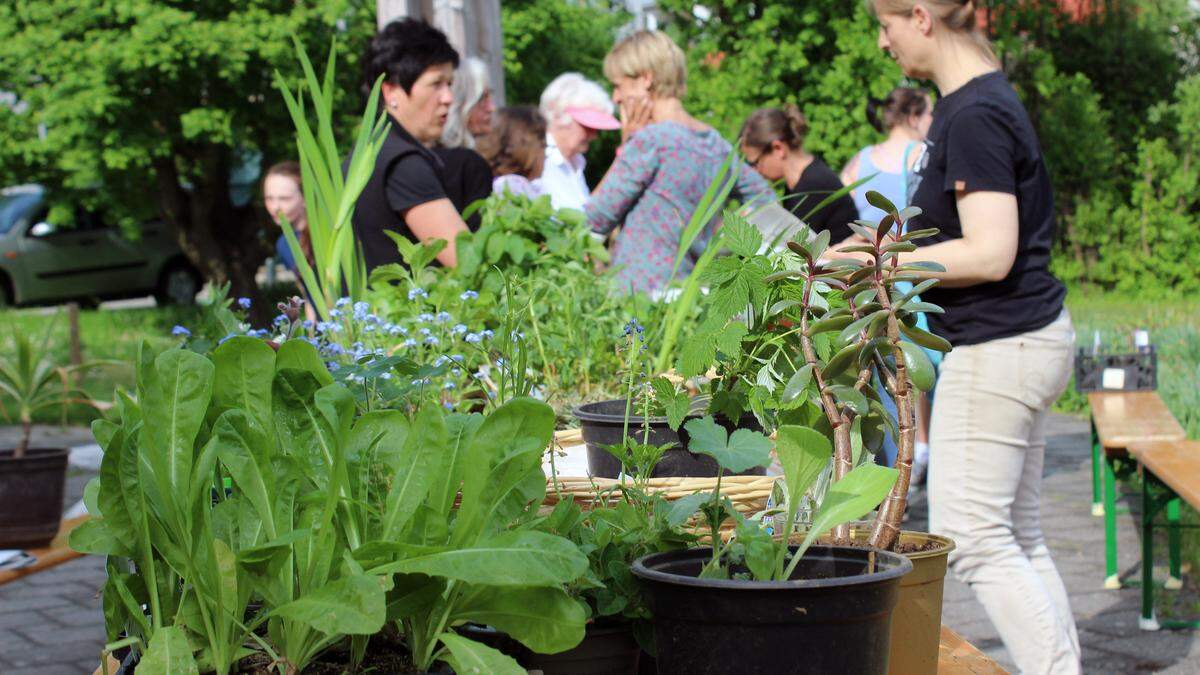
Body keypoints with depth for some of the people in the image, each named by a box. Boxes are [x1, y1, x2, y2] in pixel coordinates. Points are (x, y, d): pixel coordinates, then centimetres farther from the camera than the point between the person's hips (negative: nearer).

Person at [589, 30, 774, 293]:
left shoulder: (651, 139, -12)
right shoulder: (717, 143, 11)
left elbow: (596, 220, -7)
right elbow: (765, 201, 24)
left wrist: (625, 145, 0)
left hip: (641, 291, -8)